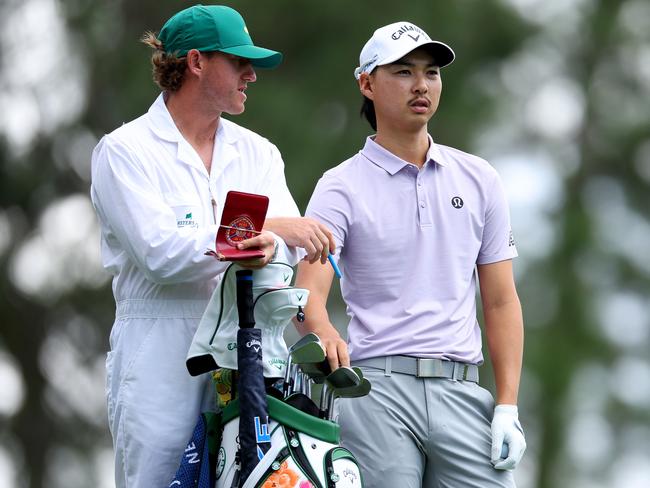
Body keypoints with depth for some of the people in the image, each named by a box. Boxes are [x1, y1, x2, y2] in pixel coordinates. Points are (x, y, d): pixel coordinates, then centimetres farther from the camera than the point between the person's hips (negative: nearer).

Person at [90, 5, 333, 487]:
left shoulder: (257, 152, 16)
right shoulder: (124, 151, -1)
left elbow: (292, 240, 2)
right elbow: (161, 254, -15)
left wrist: (268, 247, -23)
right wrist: (270, 228, -15)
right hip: (159, 353, -5)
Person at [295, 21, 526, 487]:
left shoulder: (478, 179, 14)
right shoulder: (342, 187, 3)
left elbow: (501, 301, 13)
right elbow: (310, 291, -8)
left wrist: (508, 407, 3)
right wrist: (325, 335, -32)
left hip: (462, 393, 3)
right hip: (377, 389, -3)